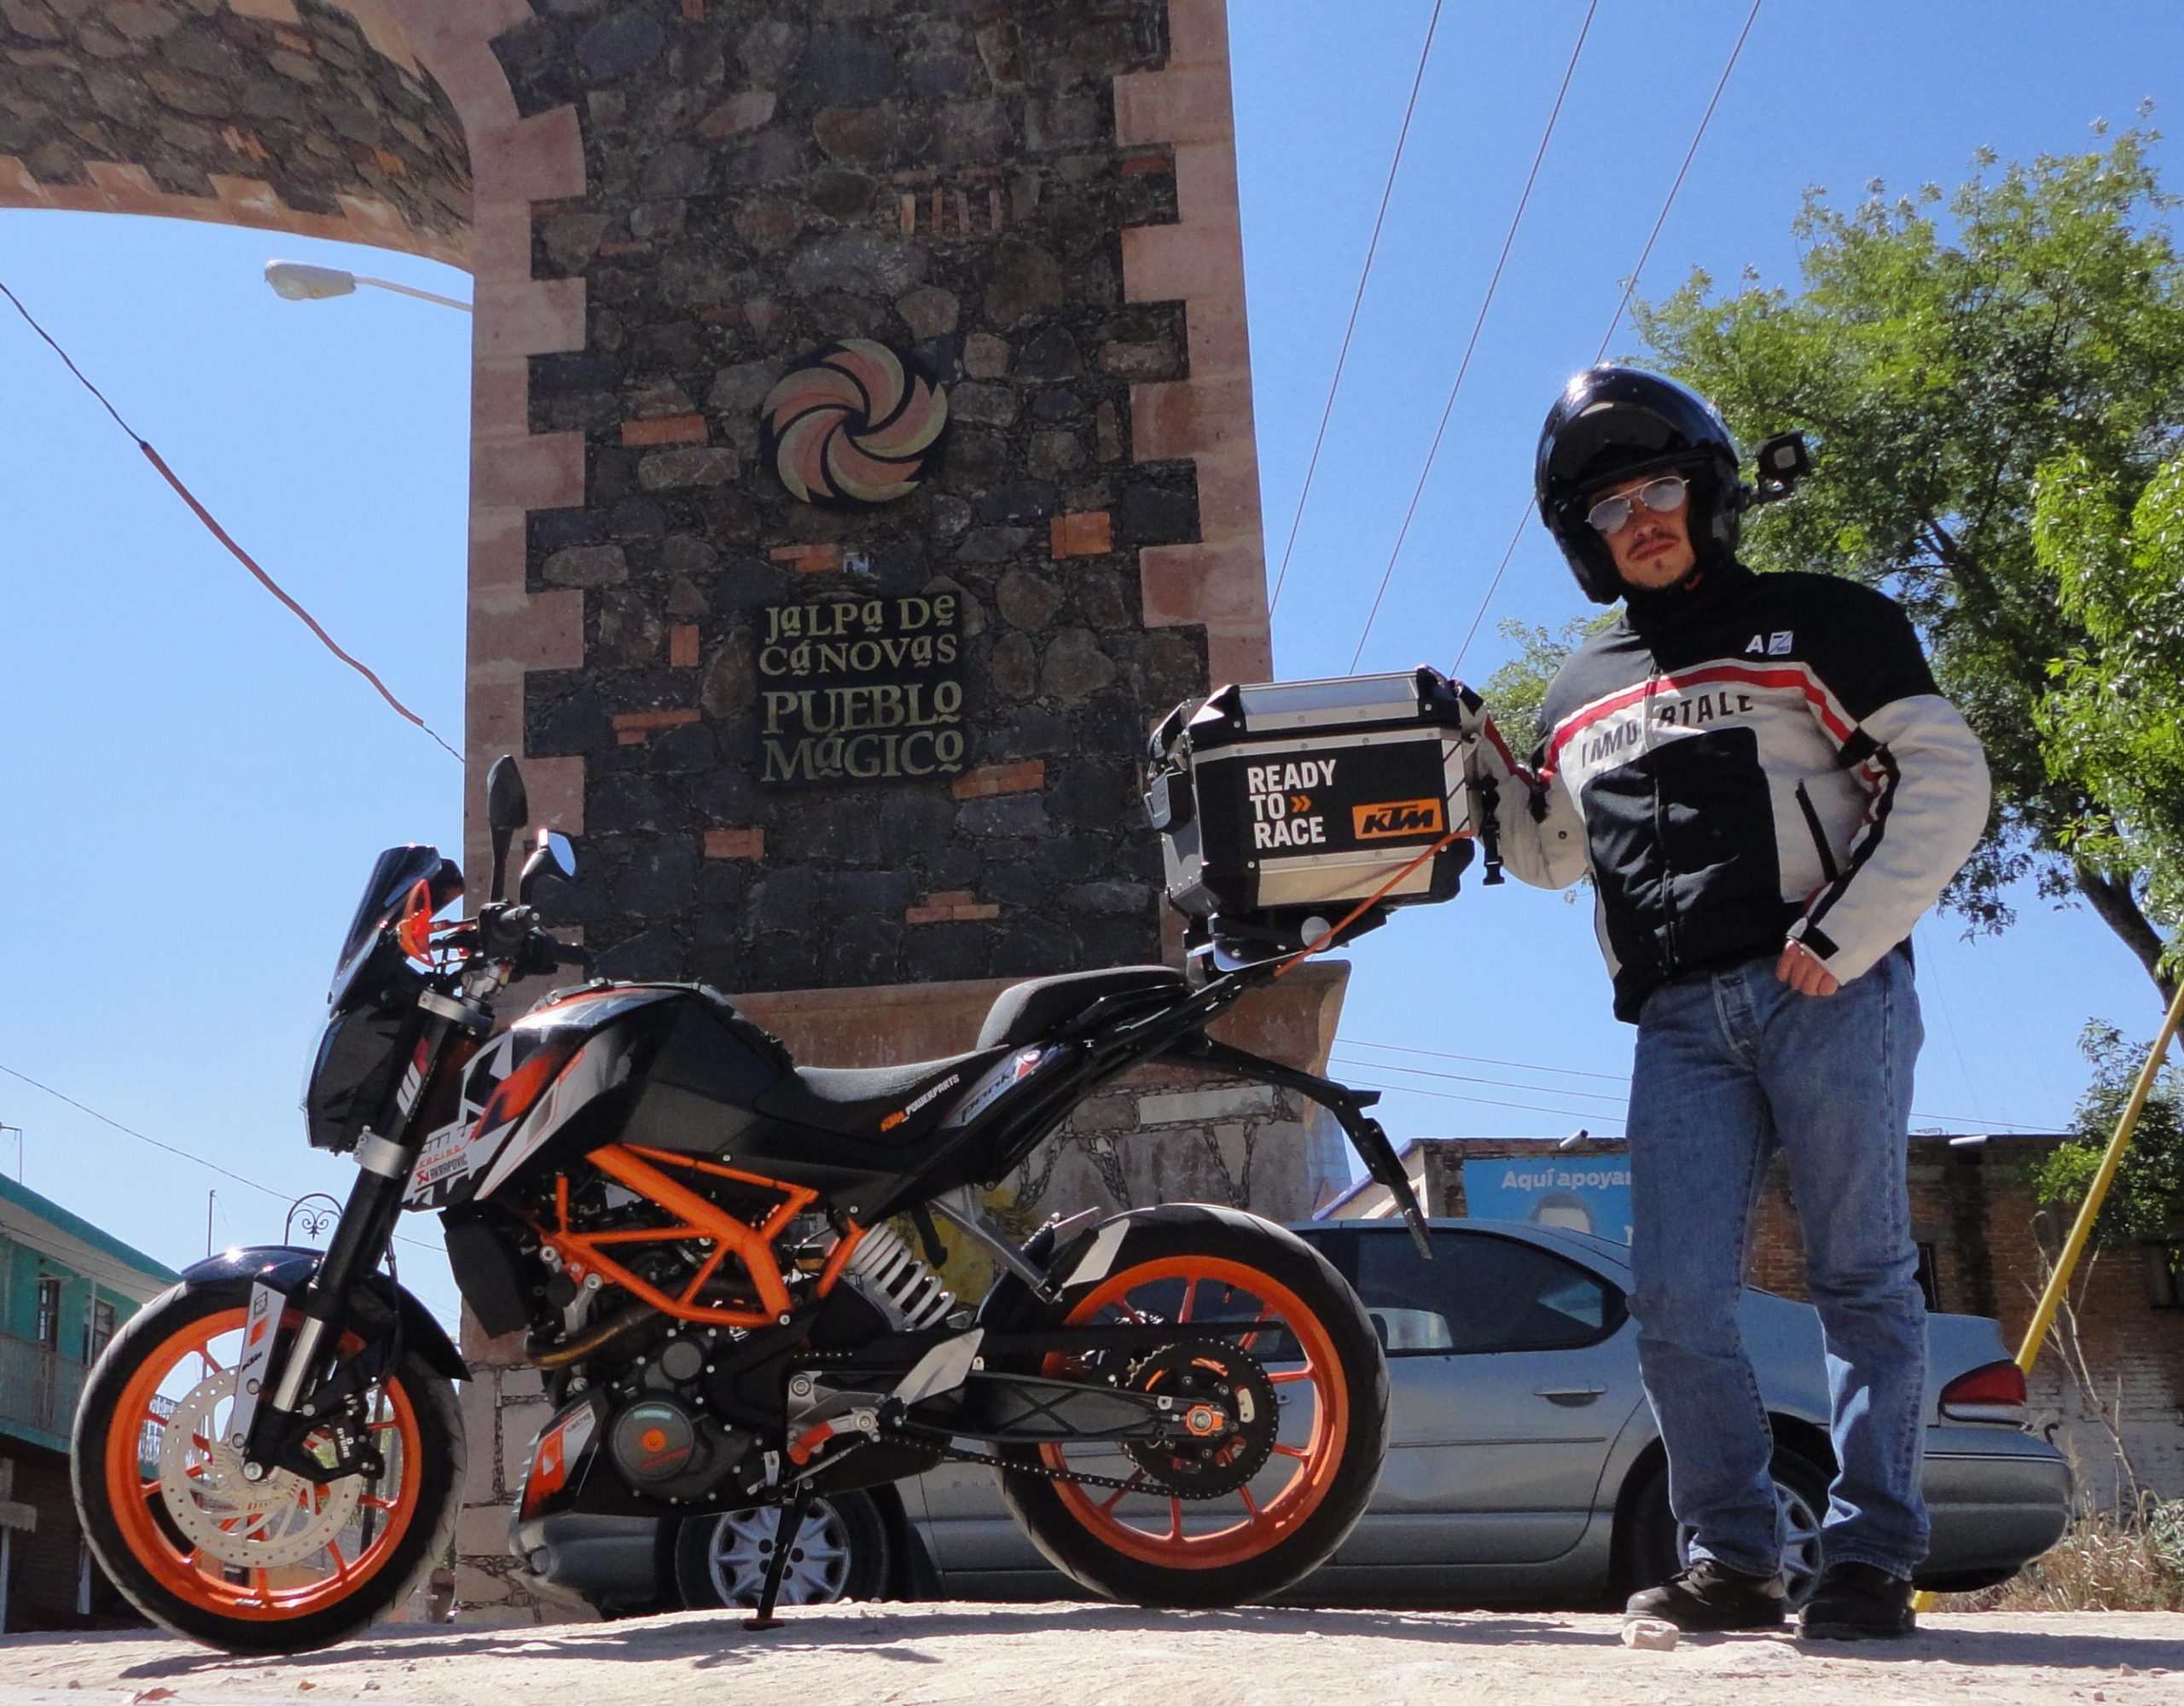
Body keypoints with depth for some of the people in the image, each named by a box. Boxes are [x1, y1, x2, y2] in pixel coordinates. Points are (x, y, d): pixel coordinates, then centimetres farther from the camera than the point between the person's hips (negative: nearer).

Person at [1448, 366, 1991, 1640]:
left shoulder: (1822, 621, 6)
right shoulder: (1582, 695, 21)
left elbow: (1946, 775, -2)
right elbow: (1552, 853, 32)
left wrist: (1852, 926, -13)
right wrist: (1480, 765, 13)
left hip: (1830, 995, -4)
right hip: (1680, 1019, 4)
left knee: (1863, 1280, -1)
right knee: (1678, 1297, -3)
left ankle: (1873, 1556, 4)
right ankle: (1736, 1555, 8)